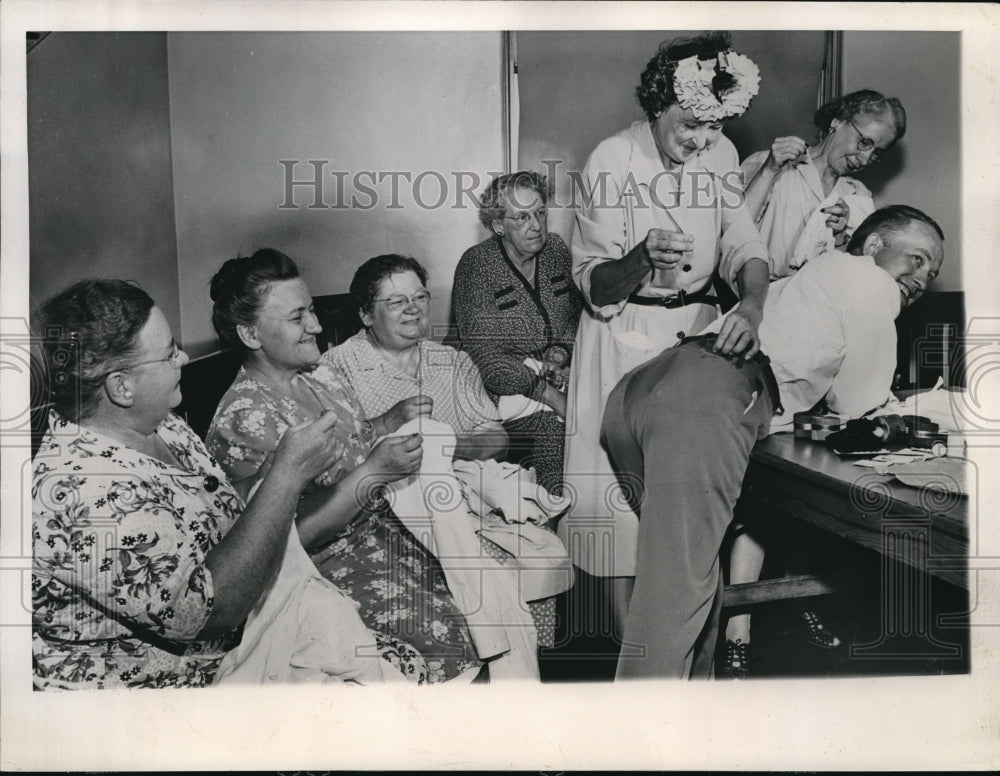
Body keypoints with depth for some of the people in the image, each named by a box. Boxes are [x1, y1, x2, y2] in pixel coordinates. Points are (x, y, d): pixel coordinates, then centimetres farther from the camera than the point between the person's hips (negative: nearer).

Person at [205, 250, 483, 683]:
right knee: (447, 629, -19)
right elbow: (289, 535, -22)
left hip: (379, 523, 8)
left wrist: (390, 422, 0)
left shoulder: (317, 374, 4)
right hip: (331, 562, -8)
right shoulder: (243, 420, -21)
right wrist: (375, 472, -26)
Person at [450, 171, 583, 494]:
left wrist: (561, 351, -5)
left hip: (555, 373, 5)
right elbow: (487, 358, -17)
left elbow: (576, 317, 17)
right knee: (551, 428, -30)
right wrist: (550, 394, -20)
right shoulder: (476, 265, -11)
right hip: (503, 387, -5)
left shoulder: (555, 249, 7)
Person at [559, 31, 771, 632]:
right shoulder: (612, 161, -13)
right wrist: (642, 257, -33)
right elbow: (592, 283, -12)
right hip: (624, 338, -4)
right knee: (623, 487, -3)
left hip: (699, 329, 4)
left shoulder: (720, 155, 1)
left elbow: (744, 245, -4)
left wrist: (752, 305, -25)